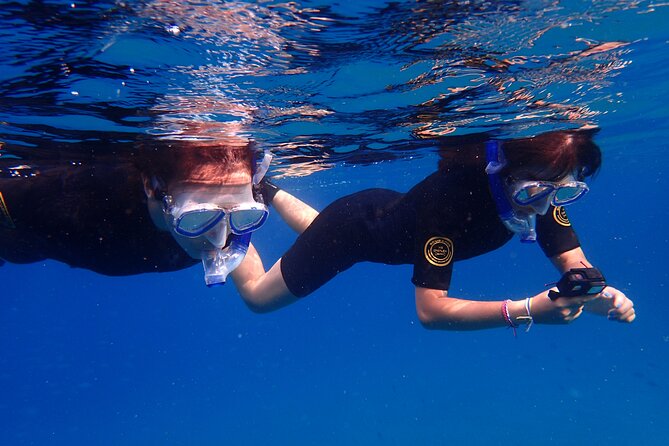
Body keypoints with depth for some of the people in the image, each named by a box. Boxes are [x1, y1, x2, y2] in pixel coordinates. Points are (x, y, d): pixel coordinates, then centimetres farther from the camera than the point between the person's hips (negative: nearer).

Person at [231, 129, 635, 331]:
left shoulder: (543, 190, -24)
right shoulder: (452, 193, -43)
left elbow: (574, 263, -19)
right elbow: (429, 309, -43)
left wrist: (599, 294, -41)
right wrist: (525, 311, -54)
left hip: (391, 213, 6)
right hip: (356, 227, -6)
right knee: (257, 296, 14)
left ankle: (266, 189, 56)